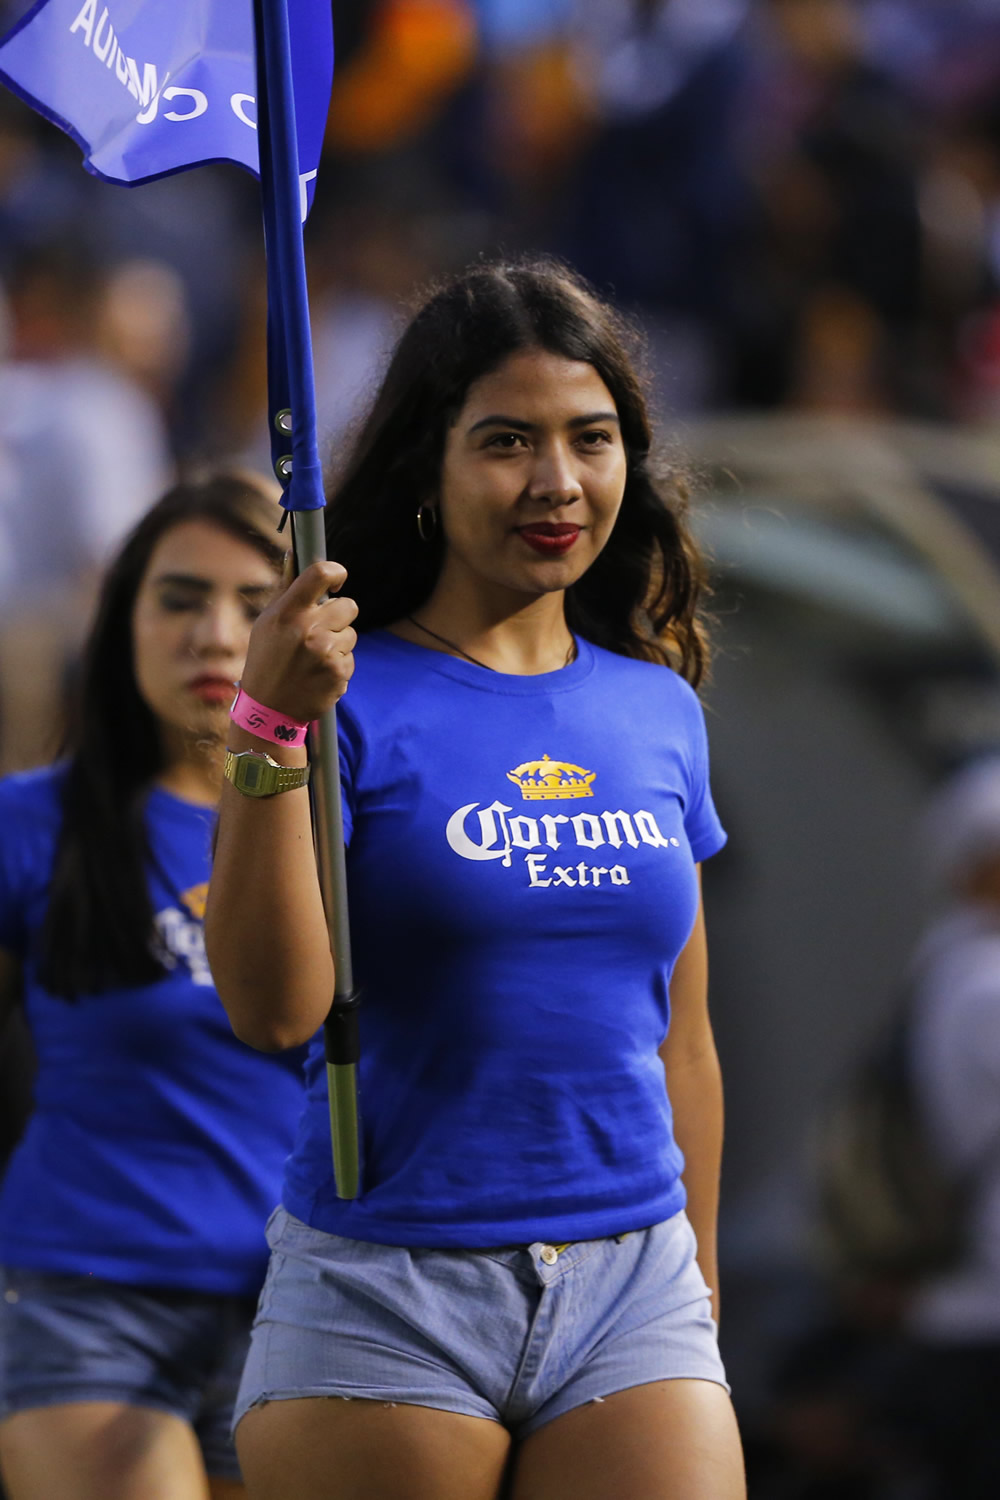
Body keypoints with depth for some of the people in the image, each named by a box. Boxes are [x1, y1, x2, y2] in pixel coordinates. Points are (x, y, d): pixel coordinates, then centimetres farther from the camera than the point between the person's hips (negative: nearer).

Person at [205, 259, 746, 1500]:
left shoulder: (657, 710, 11)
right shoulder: (351, 695, -4)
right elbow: (273, 1009, -15)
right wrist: (268, 734, -22)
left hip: (633, 1295, 4)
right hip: (385, 1295, -4)